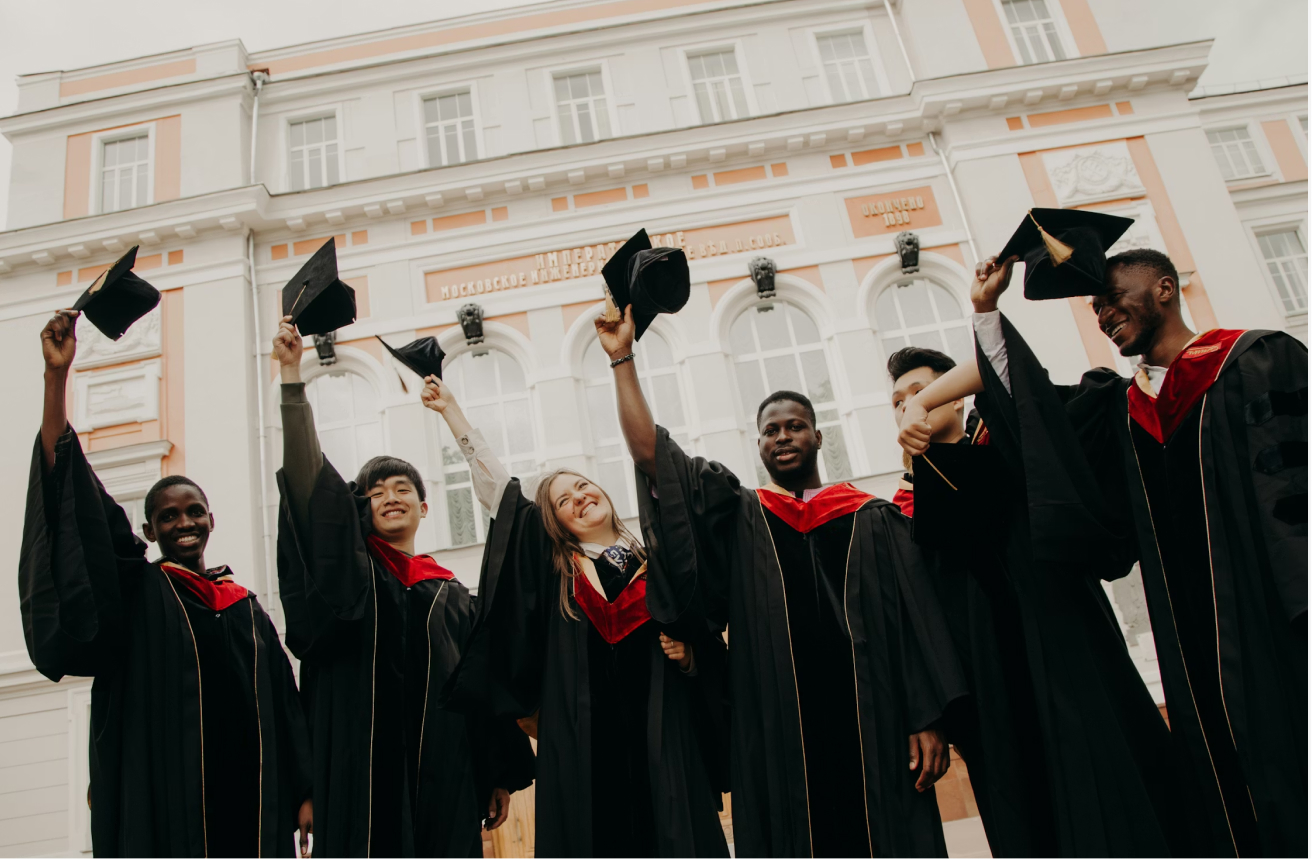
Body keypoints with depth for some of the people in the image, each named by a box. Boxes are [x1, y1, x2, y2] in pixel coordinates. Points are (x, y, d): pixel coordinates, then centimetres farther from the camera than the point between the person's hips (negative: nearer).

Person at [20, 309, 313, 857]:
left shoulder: (246, 607, 13)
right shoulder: (134, 591, 5)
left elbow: (283, 704, 12)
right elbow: (76, 501, -6)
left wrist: (302, 791, 6)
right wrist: (57, 375, -14)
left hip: (247, 794, 3)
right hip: (164, 796, -3)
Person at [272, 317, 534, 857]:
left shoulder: (451, 595, 15)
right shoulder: (349, 573, 8)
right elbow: (310, 481, -5)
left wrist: (501, 775, 8)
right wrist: (292, 375, -14)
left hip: (443, 771, 3)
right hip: (365, 768, -2)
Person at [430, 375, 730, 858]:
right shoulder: (553, 567, 8)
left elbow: (710, 651, 14)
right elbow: (495, 486, 10)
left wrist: (688, 655, -9)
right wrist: (450, 410, 12)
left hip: (661, 743, 0)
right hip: (583, 748, 0)